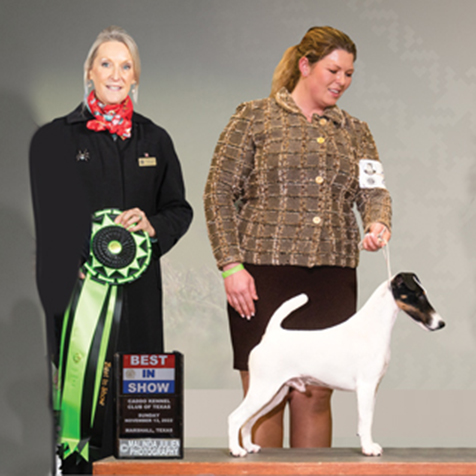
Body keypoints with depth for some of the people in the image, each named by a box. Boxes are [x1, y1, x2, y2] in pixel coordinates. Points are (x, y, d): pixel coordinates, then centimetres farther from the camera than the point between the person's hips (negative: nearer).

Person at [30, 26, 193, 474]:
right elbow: (52, 218, -2)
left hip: (138, 290, 3)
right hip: (76, 283, -3)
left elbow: (180, 209, 13)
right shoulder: (54, 138, 4)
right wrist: (87, 267, -15)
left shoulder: (154, 140, 14)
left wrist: (151, 225, -9)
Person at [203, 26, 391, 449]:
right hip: (264, 276, -4)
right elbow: (219, 193, 0)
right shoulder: (254, 118, 4)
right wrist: (231, 265, -10)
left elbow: (373, 190, 4)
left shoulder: (355, 133, 16)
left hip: (331, 279, 4)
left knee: (316, 396, 5)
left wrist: (378, 224, -20)